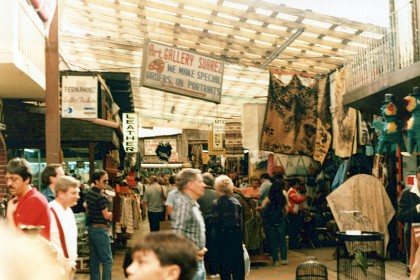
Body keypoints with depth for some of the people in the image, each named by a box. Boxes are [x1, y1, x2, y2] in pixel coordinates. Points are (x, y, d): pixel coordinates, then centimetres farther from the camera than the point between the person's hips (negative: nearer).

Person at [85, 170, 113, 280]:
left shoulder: (89, 193, 8)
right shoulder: (101, 197, -19)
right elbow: (106, 215, -16)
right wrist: (112, 213, 7)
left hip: (91, 228, 9)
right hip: (101, 229, -9)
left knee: (94, 260, 13)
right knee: (107, 261, -5)